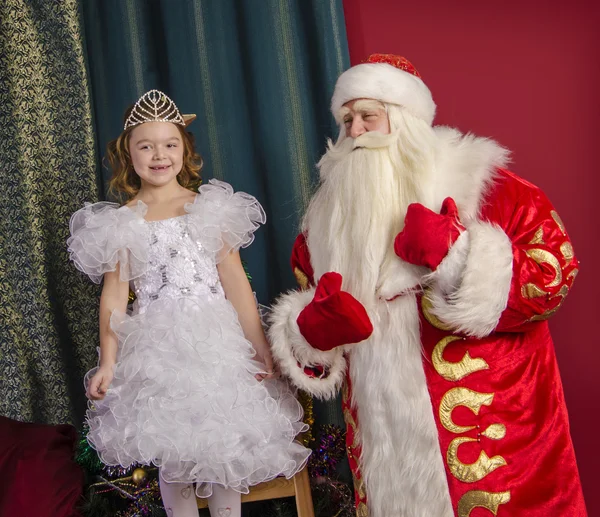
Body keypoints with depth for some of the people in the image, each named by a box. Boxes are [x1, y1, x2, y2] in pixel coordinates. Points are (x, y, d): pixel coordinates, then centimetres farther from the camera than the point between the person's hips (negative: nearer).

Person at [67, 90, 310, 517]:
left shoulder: (209, 208, 2)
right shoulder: (121, 222, 2)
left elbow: (235, 281, 0)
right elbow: (114, 297, 2)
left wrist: (259, 345, -3)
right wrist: (108, 362, -4)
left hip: (217, 340, 0)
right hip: (159, 349, 0)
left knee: (225, 448, 5)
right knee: (173, 455, 5)